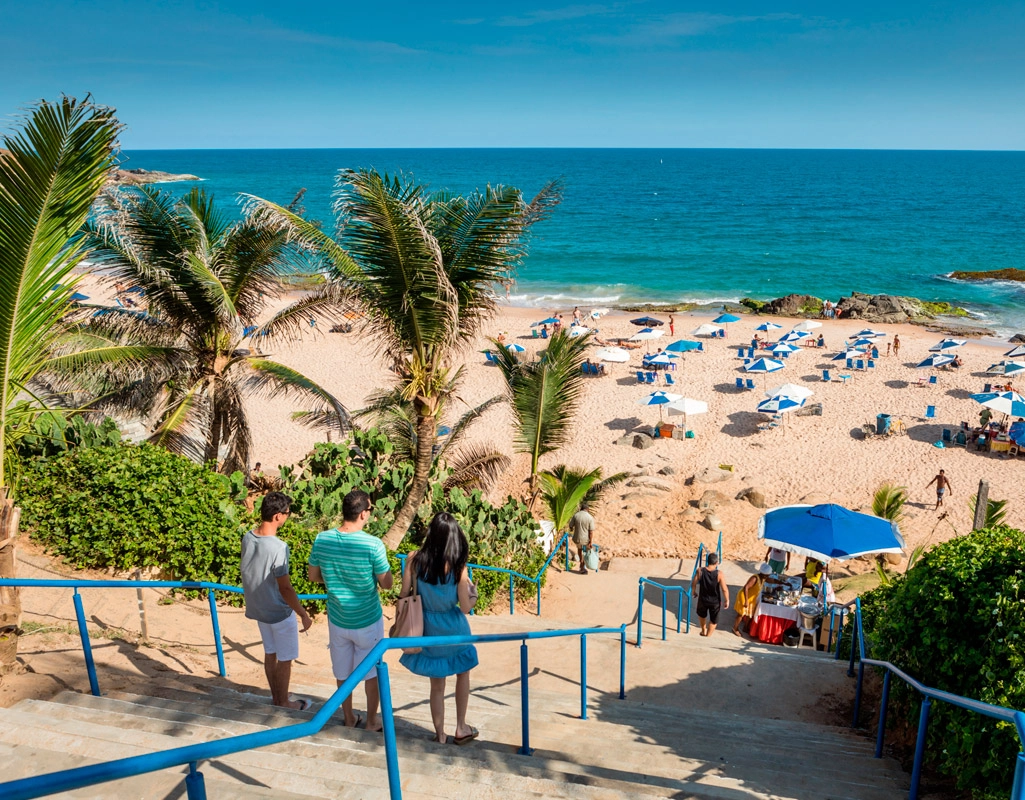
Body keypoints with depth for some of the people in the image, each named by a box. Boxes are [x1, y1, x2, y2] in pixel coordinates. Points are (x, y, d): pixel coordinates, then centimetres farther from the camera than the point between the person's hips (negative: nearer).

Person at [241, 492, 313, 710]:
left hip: (258, 608, 7)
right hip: (279, 612, -7)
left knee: (270, 653, 22)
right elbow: (285, 588, -25)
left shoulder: (248, 538, -7)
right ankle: (284, 702, 26)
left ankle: (276, 696, 37)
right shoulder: (278, 547, -30)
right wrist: (303, 615, -14)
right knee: (285, 659, 12)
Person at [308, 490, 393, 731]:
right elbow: (387, 584, -13)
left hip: (337, 620, 3)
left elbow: (314, 576, 2)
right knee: (371, 672, 18)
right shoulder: (373, 545, -25)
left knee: (343, 673, 21)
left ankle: (349, 719, 38)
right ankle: (371, 722, 32)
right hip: (368, 622, -3)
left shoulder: (321, 540, -13)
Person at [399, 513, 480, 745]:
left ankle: (440, 735, 29)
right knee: (462, 674, 25)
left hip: (428, 629, 2)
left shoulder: (414, 560, -15)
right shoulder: (458, 567, -20)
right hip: (453, 629, -2)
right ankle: (461, 729, 33)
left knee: (437, 683, 19)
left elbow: (405, 595, -8)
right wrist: (472, 595, 6)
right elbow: (465, 607, -15)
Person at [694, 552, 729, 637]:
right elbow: (725, 589, -22)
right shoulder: (719, 574, -24)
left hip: (703, 599, 3)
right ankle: (709, 633, 32)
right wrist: (727, 600, -7)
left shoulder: (700, 571, -17)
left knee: (701, 614, 33)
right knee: (714, 619, 23)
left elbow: (694, 584, -6)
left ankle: (704, 630, 48)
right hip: (715, 601, -3)